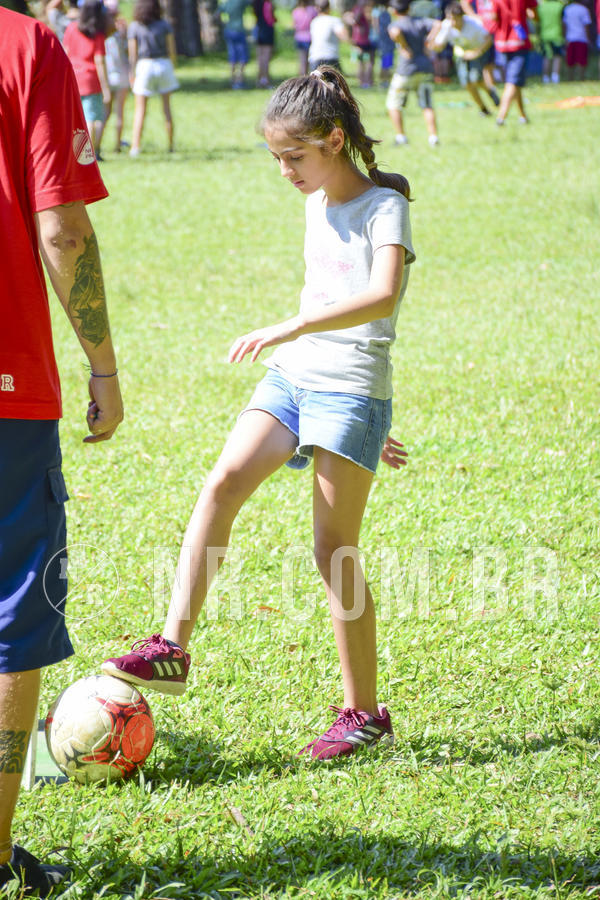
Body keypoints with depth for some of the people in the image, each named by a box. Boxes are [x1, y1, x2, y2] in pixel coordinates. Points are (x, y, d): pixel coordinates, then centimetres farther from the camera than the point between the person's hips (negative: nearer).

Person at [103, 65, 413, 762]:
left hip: (351, 388, -7)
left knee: (334, 551, -5)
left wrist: (291, 328, -37)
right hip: (291, 376, 7)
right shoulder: (317, 205, 16)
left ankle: (363, 712, 6)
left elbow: (383, 295, -29)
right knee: (222, 482, -16)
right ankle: (173, 647, -19)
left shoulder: (385, 207, -10)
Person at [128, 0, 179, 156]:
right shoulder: (164, 24, 0)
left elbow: (132, 54, -4)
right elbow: (172, 50, 2)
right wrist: (173, 67, 15)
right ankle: (170, 145, 12)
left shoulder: (134, 27, -3)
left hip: (144, 67, -1)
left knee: (140, 109, 2)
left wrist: (132, 76, 1)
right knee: (166, 108, 11)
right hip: (164, 64, 1)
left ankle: (135, 146, -9)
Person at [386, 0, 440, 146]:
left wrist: (405, 48, -18)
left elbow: (395, 32, -30)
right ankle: (433, 137, -1)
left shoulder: (395, 24, -6)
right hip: (426, 68, 4)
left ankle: (400, 136, 2)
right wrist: (427, 43, 0)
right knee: (427, 106, 10)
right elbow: (437, 24, -5)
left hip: (407, 70, -4)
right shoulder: (420, 22, 8)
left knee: (393, 104, 11)